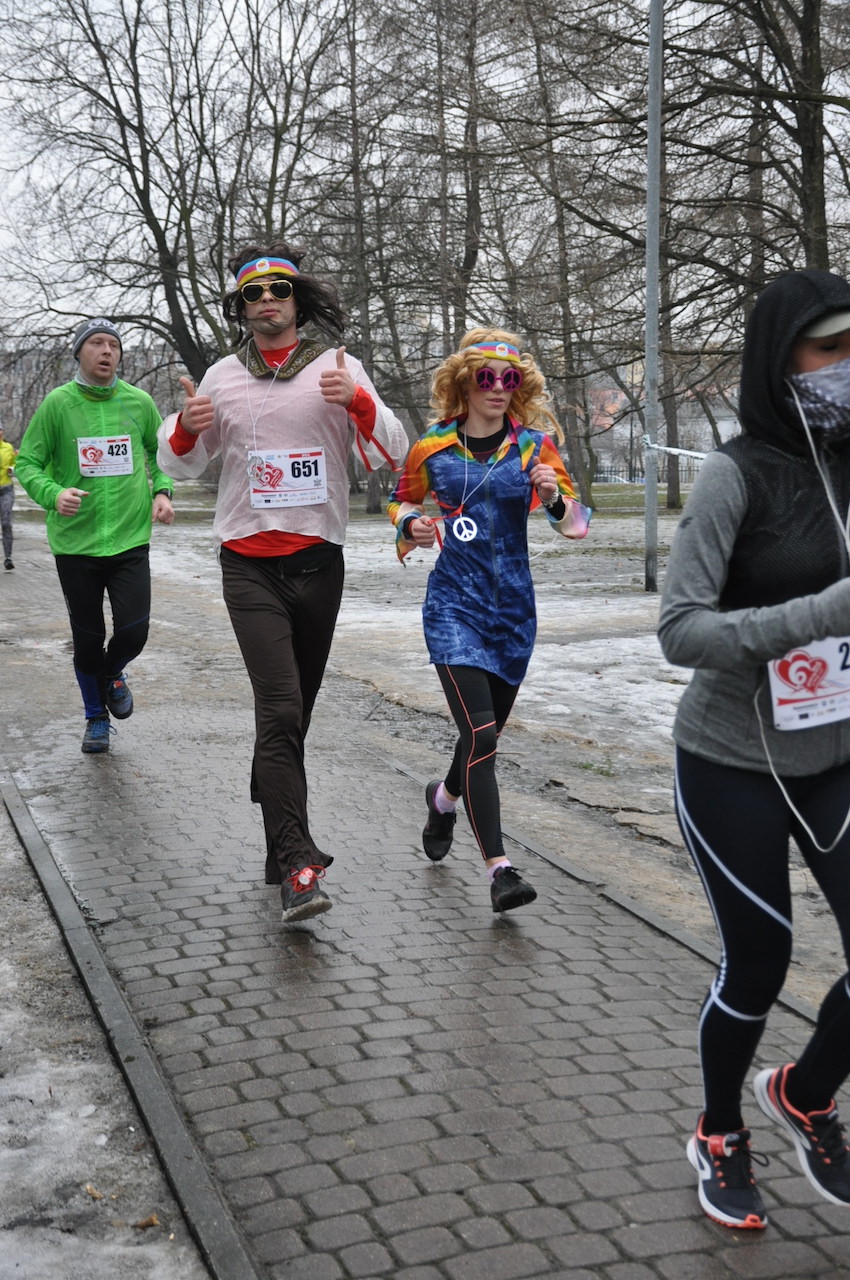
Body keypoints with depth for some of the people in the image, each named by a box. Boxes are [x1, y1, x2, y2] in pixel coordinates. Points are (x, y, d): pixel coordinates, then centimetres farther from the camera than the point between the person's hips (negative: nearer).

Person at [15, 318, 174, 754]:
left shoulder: (139, 402, 2)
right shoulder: (57, 404, -3)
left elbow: (162, 453, 17)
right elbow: (27, 463, 0)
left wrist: (162, 491, -1)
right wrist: (53, 494, -19)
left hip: (130, 539, 1)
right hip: (75, 542, -1)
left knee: (134, 631, -9)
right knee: (87, 638, 7)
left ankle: (112, 674, 27)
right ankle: (96, 717, 29)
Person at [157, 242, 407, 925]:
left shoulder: (338, 368, 3)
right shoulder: (223, 377, 7)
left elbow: (393, 454, -3)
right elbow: (182, 462, 16)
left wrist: (358, 403, -21)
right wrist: (187, 428, -6)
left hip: (319, 561, 1)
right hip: (251, 566, -1)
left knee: (296, 708, 14)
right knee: (280, 709, -14)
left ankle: (277, 827, 35)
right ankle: (297, 867, -18)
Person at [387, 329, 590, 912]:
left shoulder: (534, 444, 0)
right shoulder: (433, 448, 0)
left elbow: (578, 525, -3)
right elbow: (402, 500, 17)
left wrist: (554, 498, -24)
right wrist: (413, 525, -5)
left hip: (514, 605, 3)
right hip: (454, 605, -3)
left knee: (487, 734, 16)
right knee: (479, 733, -17)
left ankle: (444, 797, 50)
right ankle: (500, 869, -14)